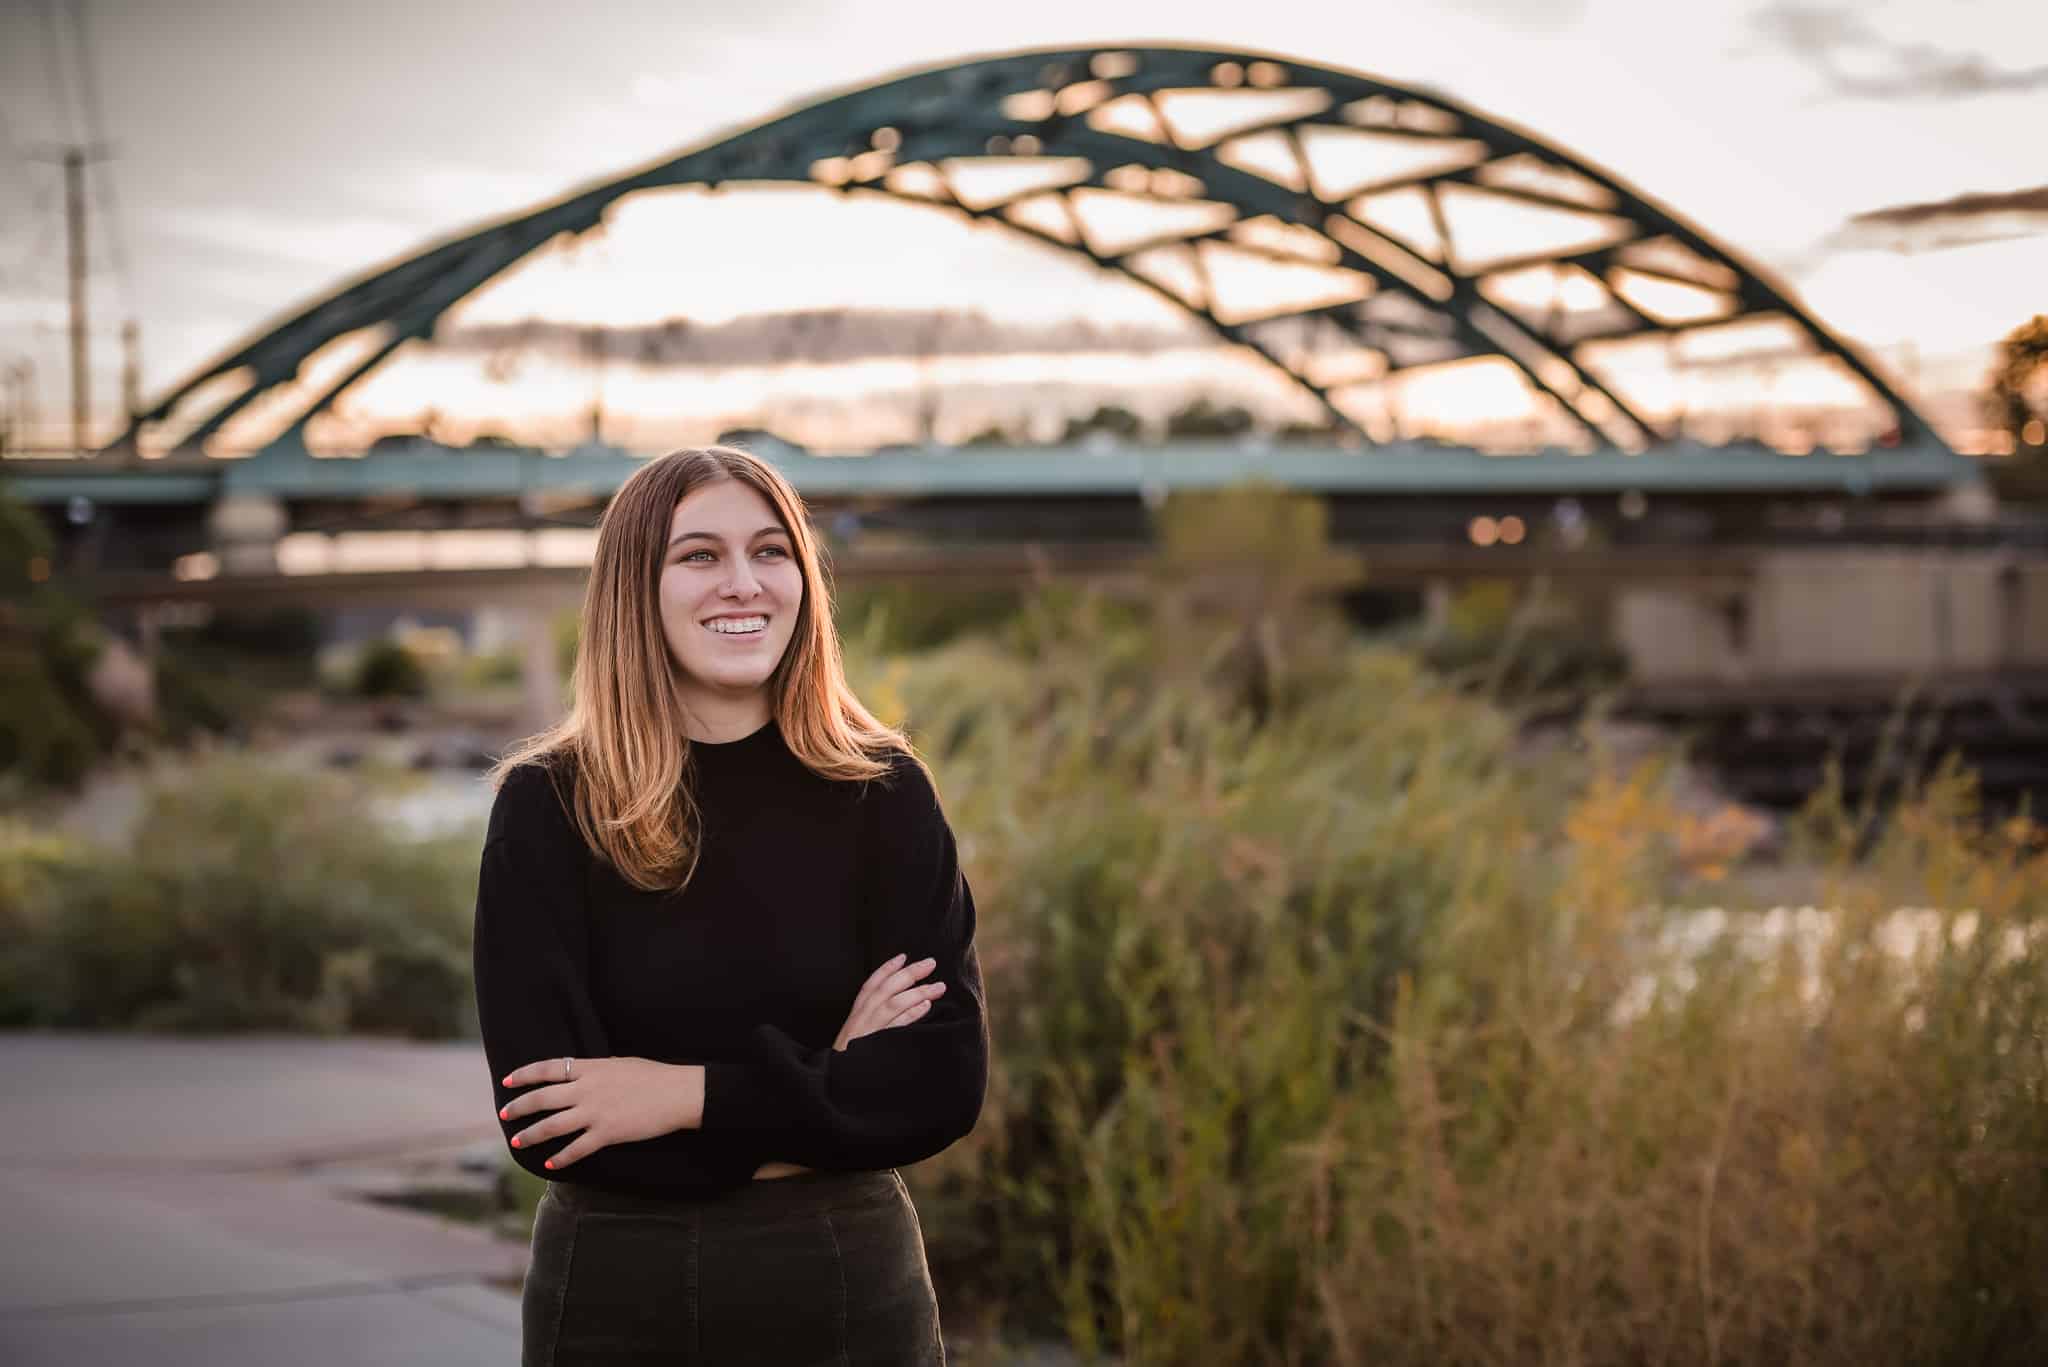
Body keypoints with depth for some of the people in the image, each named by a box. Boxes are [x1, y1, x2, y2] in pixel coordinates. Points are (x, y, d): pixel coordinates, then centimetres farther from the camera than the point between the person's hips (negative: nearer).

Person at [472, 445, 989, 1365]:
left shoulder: (883, 792, -3)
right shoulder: (547, 805, -6)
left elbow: (945, 1079, -9)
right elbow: (543, 1120, -13)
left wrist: (692, 1095, -16)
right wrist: (825, 1087, -13)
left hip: (850, 1287, 1)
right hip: (616, 1293, -1)